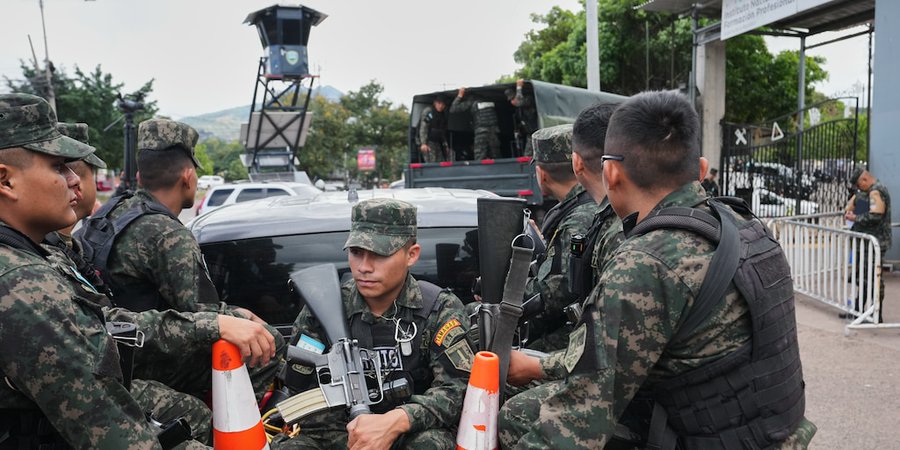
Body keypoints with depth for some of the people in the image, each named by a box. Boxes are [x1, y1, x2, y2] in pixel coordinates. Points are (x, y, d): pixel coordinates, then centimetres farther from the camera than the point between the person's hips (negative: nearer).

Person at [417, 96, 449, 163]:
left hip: (437, 144, 8)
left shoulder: (443, 116, 17)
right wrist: (423, 143, -23)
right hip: (428, 143, -7)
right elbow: (423, 128, -13)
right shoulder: (428, 111, -5)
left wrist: (445, 145, 18)